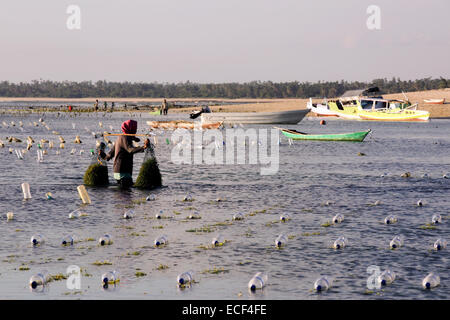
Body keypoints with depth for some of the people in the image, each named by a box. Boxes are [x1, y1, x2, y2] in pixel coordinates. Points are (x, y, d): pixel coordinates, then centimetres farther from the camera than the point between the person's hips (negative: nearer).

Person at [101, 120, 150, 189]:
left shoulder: (120, 137, 18)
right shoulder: (125, 138, -13)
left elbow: (113, 150, 29)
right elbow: (130, 149, -31)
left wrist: (106, 157, 46)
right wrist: (143, 148, -43)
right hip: (122, 171, -11)